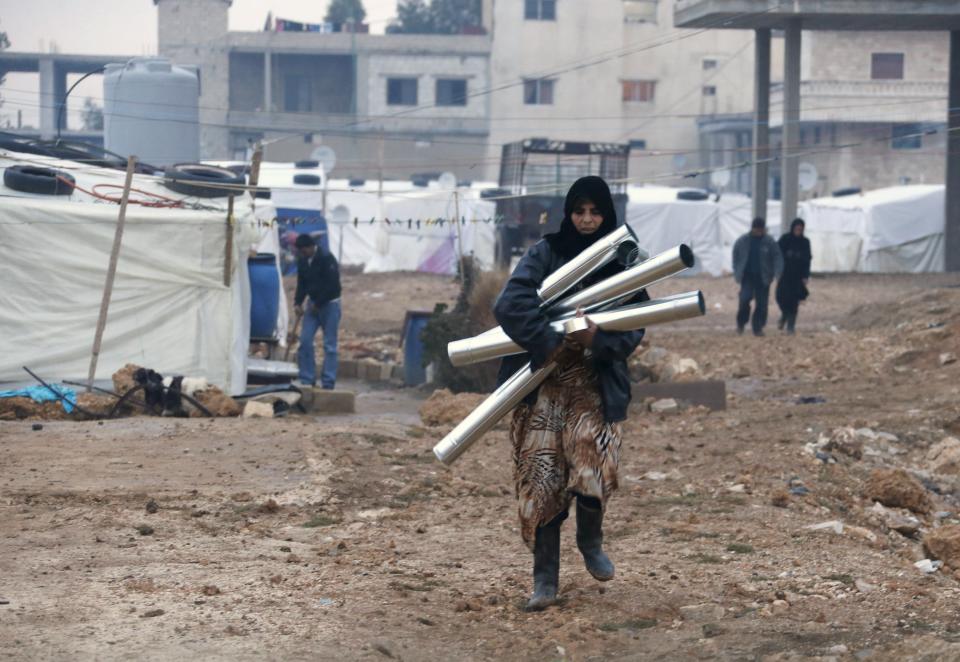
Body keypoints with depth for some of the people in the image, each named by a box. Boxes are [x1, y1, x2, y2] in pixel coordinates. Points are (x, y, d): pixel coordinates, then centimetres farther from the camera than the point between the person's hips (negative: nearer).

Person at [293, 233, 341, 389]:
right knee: (305, 340, -1)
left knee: (329, 345, -4)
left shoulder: (327, 259, -16)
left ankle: (328, 383, -2)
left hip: (329, 304, -7)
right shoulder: (302, 262, 5)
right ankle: (307, 380, 6)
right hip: (313, 304, 7)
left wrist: (318, 304, -17)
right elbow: (302, 284, 11)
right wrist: (298, 303, -5)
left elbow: (332, 285, -19)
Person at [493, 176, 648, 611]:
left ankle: (590, 541, 12)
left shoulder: (620, 262, 7)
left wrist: (600, 339, -19)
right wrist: (547, 341, -22)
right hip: (543, 379, -1)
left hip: (594, 381, 1)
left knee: (593, 458, -19)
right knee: (542, 474, -5)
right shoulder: (545, 254, 1)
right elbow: (511, 303, -13)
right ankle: (545, 578, 6)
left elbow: (635, 326, 0)